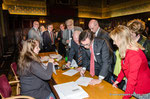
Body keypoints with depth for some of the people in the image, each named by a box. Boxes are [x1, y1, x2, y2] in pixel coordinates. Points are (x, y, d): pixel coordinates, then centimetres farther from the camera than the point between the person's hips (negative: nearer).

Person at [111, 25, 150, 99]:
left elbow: (132, 78, -28)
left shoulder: (134, 55, -32)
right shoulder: (126, 51, -4)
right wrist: (118, 80, 7)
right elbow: (124, 68, 7)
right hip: (131, 85, 8)